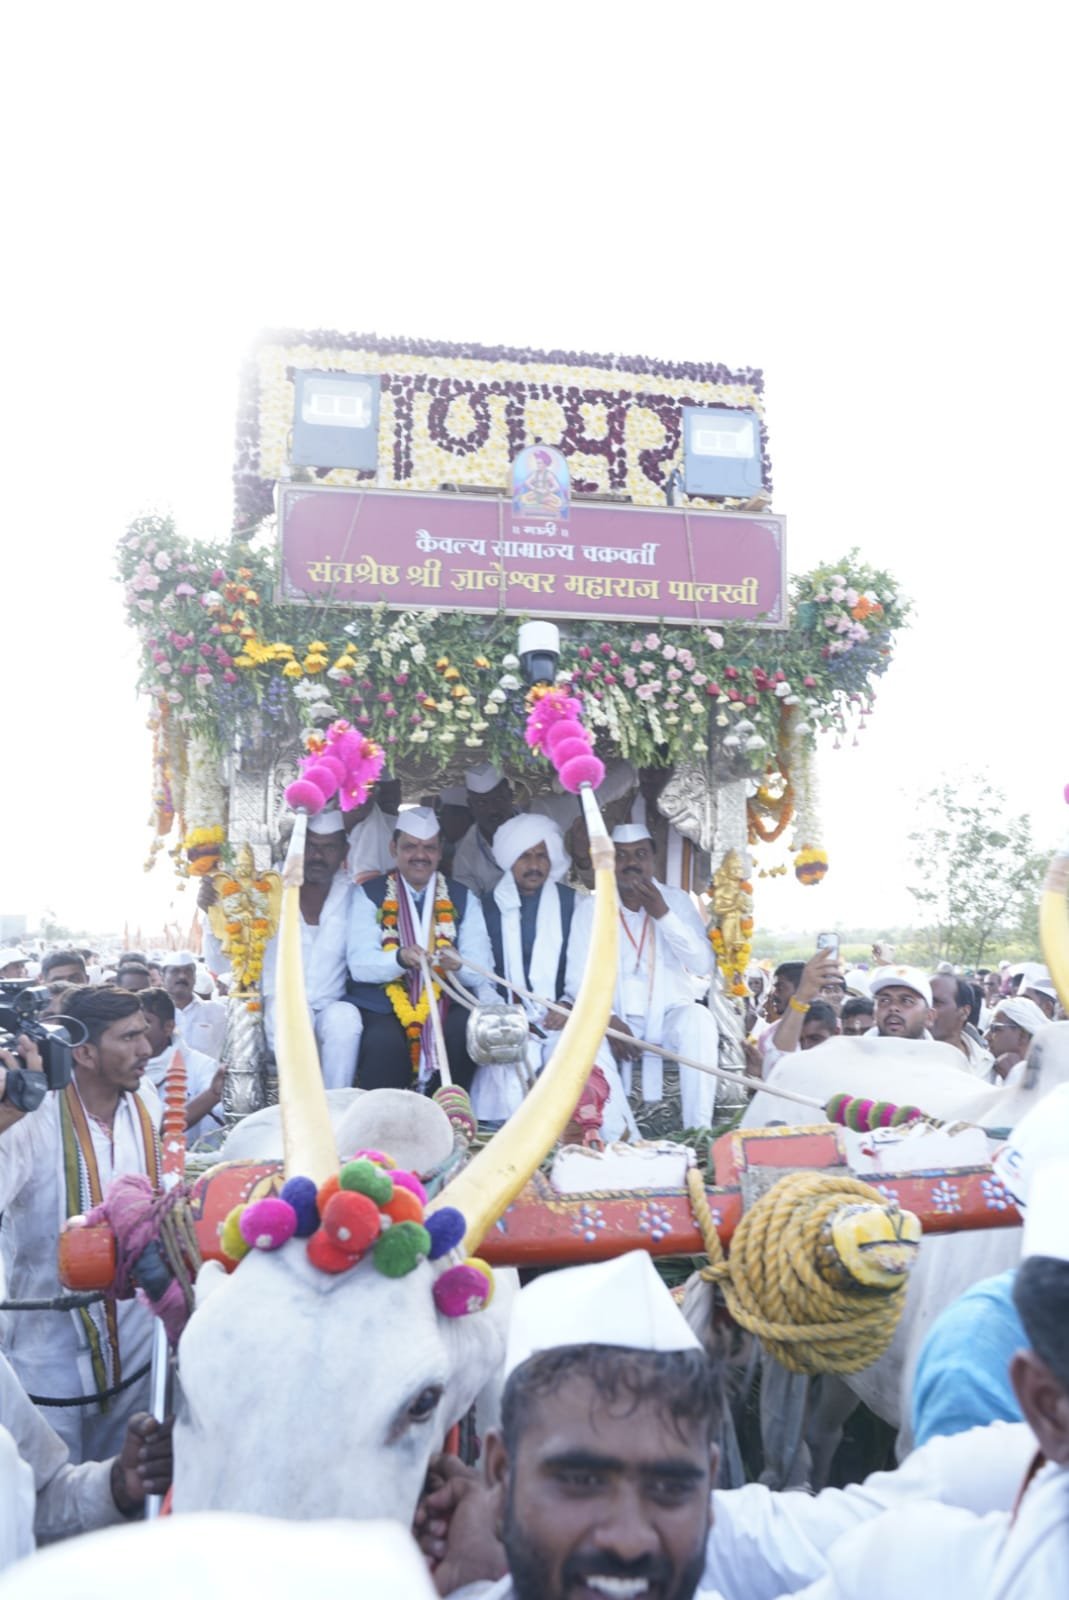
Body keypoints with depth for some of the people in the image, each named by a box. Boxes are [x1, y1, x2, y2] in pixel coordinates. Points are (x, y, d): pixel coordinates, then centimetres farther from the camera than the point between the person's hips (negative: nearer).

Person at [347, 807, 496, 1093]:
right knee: (383, 1044, -33)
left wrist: (459, 964, -20)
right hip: (380, 1007, -2)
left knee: (467, 1031, -29)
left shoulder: (462, 898, 12)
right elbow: (359, 964, -5)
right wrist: (401, 959, -26)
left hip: (446, 1006, 2)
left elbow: (481, 970, 4)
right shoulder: (369, 894, 7)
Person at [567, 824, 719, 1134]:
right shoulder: (591, 908, 3)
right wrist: (609, 1020, -22)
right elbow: (577, 978, -4)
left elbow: (703, 966, -6)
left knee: (698, 1019, -32)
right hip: (616, 1019, 0)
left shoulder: (676, 900, 5)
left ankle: (698, 1131, -28)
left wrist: (662, 914, -16)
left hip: (670, 1015, 0)